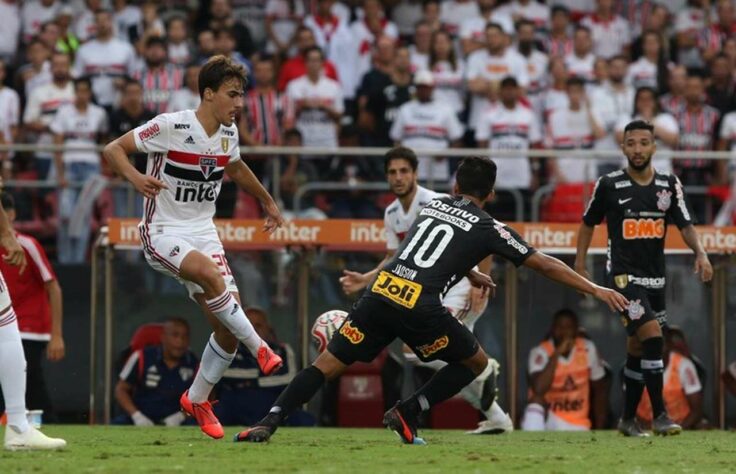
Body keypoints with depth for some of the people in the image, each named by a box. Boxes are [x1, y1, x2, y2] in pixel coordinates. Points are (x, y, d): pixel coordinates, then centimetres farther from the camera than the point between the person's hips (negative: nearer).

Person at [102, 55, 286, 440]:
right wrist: (135, 177, -34)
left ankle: (197, 400, 18)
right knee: (209, 272, -37)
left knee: (228, 328, -3)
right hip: (162, 232, -6)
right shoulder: (171, 127, -17)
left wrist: (267, 201, 37)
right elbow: (112, 149, -15)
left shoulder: (228, 134, 4)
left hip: (203, 232, 6)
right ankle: (258, 347, -24)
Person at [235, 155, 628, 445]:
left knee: (328, 364, 8)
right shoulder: (488, 229, 11)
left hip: (380, 293, 4)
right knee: (476, 363, 18)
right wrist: (596, 290, 19)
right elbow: (543, 264, 14)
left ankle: (268, 422, -10)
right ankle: (406, 414, 8)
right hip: (420, 307, -4)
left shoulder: (433, 206, 27)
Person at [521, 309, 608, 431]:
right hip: (548, 421, -2)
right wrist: (556, 354, -32)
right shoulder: (540, 353, -14)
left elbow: (600, 391, 7)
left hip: (578, 425, 2)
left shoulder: (588, 349, -3)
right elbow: (539, 389, -32)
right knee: (537, 399, -33)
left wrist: (599, 430, 2)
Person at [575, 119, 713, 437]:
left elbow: (685, 225, 0)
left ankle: (628, 419, 24)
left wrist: (700, 253, -18)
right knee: (652, 336, -20)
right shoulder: (609, 185, -5)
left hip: (655, 278, 5)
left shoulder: (669, 184, 4)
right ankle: (659, 415, -17)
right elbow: (588, 223, 8)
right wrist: (580, 264, 7)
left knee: (638, 349, 12)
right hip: (624, 276, -5)